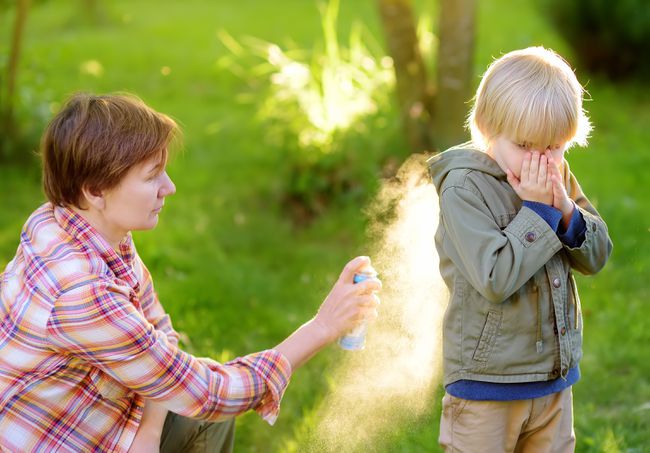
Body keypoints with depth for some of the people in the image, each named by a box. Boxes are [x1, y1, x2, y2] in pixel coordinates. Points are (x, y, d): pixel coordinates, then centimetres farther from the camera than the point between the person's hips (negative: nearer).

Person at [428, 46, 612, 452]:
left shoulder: (558, 176, 3)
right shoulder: (464, 188, -17)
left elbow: (597, 256, 5)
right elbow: (495, 279, -24)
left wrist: (566, 211, -13)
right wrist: (537, 210, -21)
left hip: (555, 377, 6)